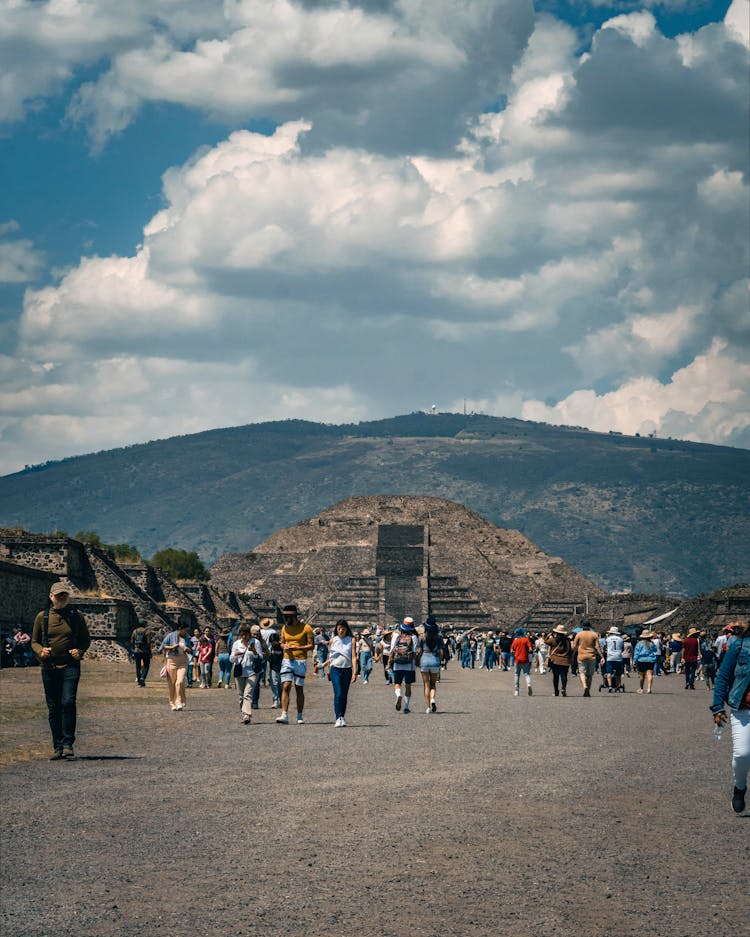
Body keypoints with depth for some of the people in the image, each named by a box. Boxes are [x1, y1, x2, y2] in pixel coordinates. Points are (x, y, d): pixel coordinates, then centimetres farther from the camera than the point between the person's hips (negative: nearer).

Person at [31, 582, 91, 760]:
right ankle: (57, 747, 13)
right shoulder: (42, 617, 8)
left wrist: (80, 651, -7)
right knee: (53, 708, 4)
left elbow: (86, 639, 13)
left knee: (68, 702, -17)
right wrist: (41, 651, -8)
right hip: (49, 667, 2)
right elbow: (34, 641, 14)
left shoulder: (76, 616, 5)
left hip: (70, 666, -2)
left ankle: (68, 744, -13)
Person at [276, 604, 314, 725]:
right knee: (285, 687, -9)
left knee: (299, 689, 3)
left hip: (300, 661, -3)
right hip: (287, 661, 3)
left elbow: (311, 645, -6)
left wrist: (297, 647, -19)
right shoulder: (285, 628, 8)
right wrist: (284, 646, -5)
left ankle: (300, 716, 13)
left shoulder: (305, 628, -6)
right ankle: (284, 716, -14)